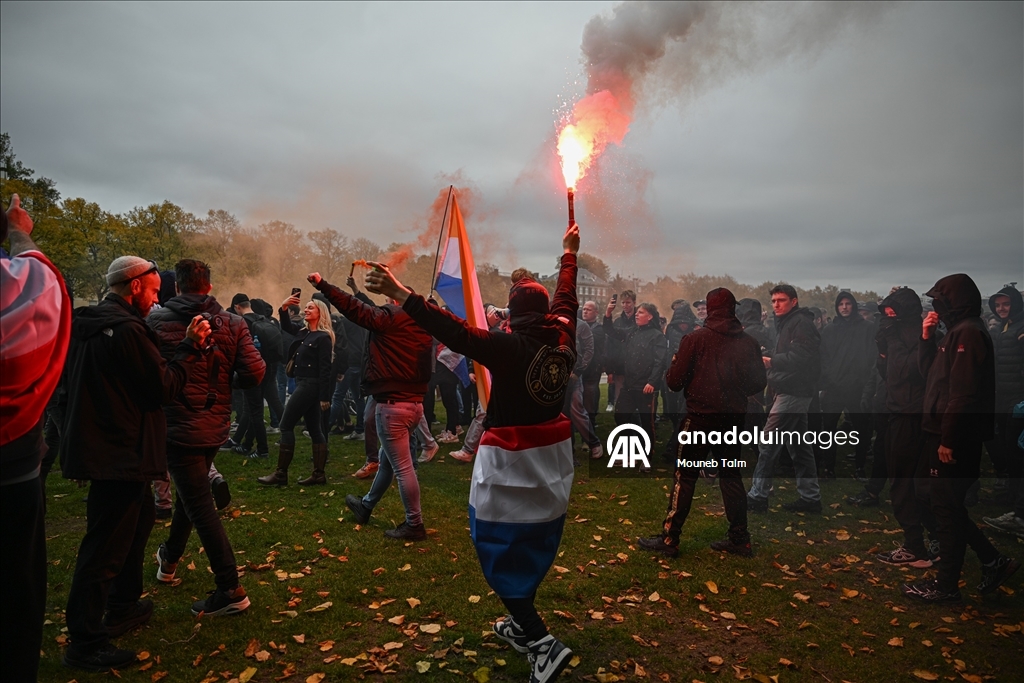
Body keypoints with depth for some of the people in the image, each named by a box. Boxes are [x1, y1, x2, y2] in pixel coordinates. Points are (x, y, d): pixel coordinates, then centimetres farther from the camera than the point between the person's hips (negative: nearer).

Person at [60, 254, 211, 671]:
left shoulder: (90, 324, 11)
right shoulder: (127, 329, -20)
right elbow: (163, 388, -17)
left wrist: (184, 346, 8)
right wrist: (190, 347, -8)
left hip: (100, 445, 11)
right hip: (121, 454, -11)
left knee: (138, 520, 25)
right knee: (105, 547, -1)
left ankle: (124, 607, 39)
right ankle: (85, 643, 10)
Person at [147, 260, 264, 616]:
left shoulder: (155, 322, -9)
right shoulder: (233, 324, -4)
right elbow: (254, 373, -10)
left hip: (178, 425, -4)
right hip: (215, 425, 4)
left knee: (200, 506, -1)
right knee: (190, 493, 26)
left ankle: (230, 590, 1)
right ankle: (170, 558, 48)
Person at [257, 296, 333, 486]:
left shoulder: (323, 337, -13)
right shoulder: (305, 332, 12)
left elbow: (325, 369, -17)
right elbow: (286, 326, 25)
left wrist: (324, 397, -19)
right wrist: (284, 308, 6)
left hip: (310, 385, -9)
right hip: (304, 385, 9)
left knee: (286, 426, -4)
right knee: (314, 429, 8)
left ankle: (280, 474, 1)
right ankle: (318, 474, 11)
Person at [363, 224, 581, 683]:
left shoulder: (508, 347, -20)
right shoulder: (563, 339, -2)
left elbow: (453, 331, -26)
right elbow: (566, 298, 15)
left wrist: (400, 294, -24)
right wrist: (569, 254, 31)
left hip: (510, 463, -7)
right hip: (552, 458, 7)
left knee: (500, 550, 3)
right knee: (535, 546, 18)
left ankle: (542, 642, -3)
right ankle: (520, 624, 35)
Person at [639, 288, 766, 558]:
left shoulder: (694, 339, -10)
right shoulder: (748, 343, 0)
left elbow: (675, 381, -10)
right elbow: (758, 383, 4)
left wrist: (674, 365, 11)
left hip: (700, 416, -4)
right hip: (734, 417, 4)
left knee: (684, 477, 3)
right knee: (731, 476, 16)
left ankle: (669, 539, 5)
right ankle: (740, 539, 21)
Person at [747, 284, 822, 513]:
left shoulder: (801, 322, -11)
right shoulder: (785, 323, 20)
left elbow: (800, 357, -22)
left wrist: (771, 361, -20)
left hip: (793, 391, -10)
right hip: (790, 390, 10)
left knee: (769, 441, -10)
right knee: (799, 444, 12)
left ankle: (757, 496, -5)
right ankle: (810, 497, 18)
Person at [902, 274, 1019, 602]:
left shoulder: (968, 333, -16)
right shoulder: (958, 332, 15)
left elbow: (964, 393, -22)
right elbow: (932, 374, 18)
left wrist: (948, 439, -22)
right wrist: (927, 338, 8)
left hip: (954, 439, -10)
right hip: (946, 435, 10)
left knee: (947, 508, 0)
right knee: (949, 507, 17)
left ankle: (946, 585, 11)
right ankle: (993, 561, 26)